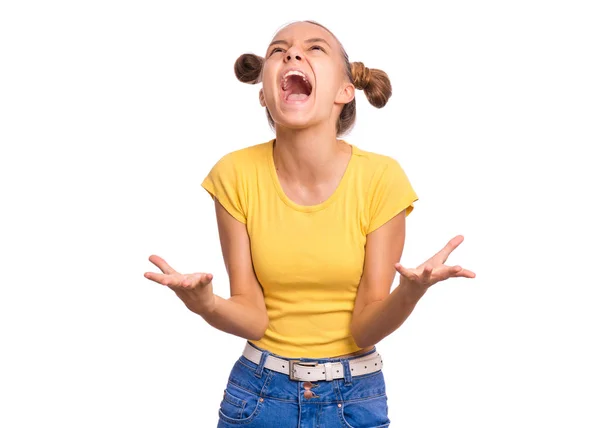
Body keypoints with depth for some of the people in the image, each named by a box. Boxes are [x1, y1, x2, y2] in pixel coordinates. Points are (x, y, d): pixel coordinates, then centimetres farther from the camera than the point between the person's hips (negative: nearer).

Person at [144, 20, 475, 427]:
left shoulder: (381, 178, -14)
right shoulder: (236, 174, -11)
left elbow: (365, 329, -13)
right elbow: (252, 317, -10)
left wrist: (410, 293, -32)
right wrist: (206, 305, -30)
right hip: (259, 392, 1)